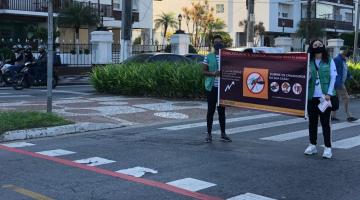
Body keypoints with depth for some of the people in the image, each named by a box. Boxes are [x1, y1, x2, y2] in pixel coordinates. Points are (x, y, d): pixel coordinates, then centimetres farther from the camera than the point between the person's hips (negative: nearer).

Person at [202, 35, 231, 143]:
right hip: (212, 87, -2)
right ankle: (209, 134, 9)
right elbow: (204, 71, 0)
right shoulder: (208, 57, 2)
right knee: (211, 110, 2)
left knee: (222, 110, 9)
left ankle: (223, 134, 17)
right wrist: (213, 74, -18)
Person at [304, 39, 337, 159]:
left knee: (325, 122, -2)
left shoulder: (329, 61, 3)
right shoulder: (308, 62, 8)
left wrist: (329, 93, -11)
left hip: (325, 96, -2)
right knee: (312, 122, 9)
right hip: (311, 96, 2)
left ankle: (328, 148, 2)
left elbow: (333, 78, -1)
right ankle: (312, 145, 19)